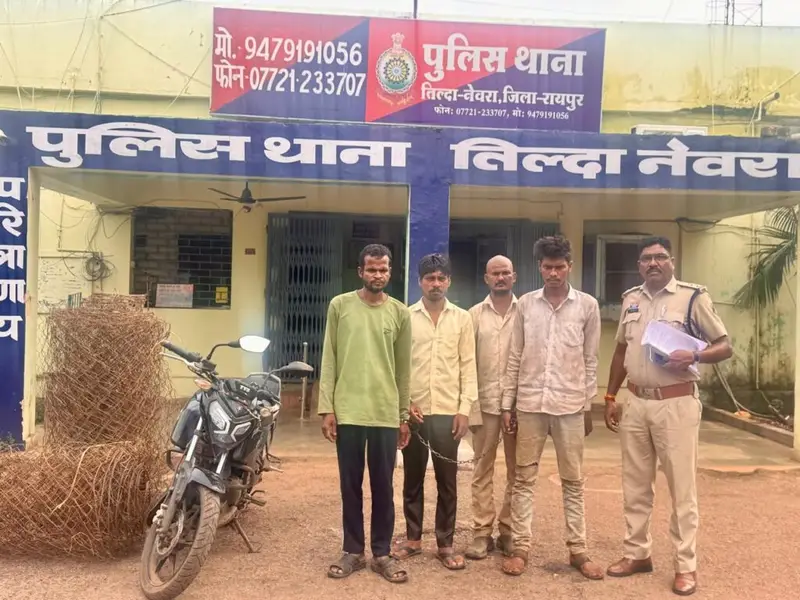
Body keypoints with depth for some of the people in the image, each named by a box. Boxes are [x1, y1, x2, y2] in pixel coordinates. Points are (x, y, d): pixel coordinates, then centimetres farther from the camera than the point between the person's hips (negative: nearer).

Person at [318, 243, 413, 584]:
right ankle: (353, 551, 22)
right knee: (350, 485, 8)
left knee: (383, 486, 7)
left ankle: (382, 553, 21)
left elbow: (404, 368, 8)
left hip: (386, 414, 1)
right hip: (348, 411, -1)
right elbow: (329, 360, 2)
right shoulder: (340, 306, 2)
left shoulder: (400, 313, 5)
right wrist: (327, 407, -3)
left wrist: (404, 415, 8)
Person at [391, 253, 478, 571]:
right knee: (412, 478, 11)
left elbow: (468, 366, 2)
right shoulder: (406, 317, 3)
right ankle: (412, 538, 25)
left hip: (448, 411, 0)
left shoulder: (462, 318, 3)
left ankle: (445, 544, 18)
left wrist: (465, 408, -4)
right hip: (413, 410, 1)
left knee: (447, 480, 6)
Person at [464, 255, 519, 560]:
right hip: (485, 401, 0)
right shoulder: (474, 314, 4)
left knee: (517, 469, 8)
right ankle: (482, 531, 15)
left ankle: (509, 530, 20)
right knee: (483, 469, 6)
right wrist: (469, 404, -4)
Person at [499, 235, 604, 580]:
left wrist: (588, 407, 3)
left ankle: (577, 550, 22)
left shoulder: (587, 305, 0)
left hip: (570, 405, -1)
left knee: (573, 481, 10)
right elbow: (515, 358, 4)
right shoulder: (525, 304, 2)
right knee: (524, 479, 7)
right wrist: (508, 404, 3)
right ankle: (520, 547, 18)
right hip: (529, 403, 1)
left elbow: (590, 361, 4)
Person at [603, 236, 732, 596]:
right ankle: (637, 553, 28)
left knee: (681, 487, 4)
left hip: (676, 403, -5)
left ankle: (685, 565, 17)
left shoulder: (693, 297, -7)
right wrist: (610, 397, 12)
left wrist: (694, 357, -24)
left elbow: (725, 346, -4)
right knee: (635, 485, 13)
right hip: (635, 402, 5)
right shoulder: (630, 299, 9)